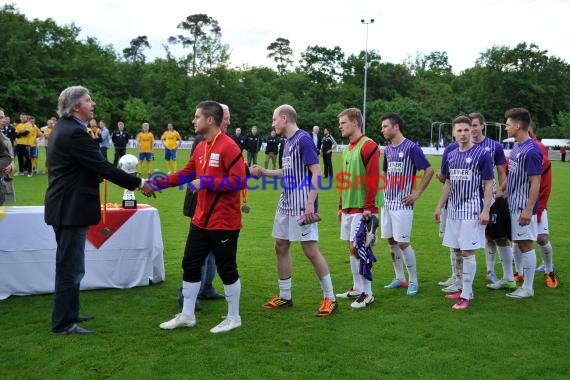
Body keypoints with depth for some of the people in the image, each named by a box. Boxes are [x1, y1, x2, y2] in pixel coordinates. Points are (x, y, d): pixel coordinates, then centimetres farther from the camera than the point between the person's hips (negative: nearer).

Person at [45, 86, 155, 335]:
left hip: (64, 207, 11)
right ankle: (63, 323, 5)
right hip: (72, 209, -11)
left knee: (68, 265, 19)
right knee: (71, 267, -3)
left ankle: (67, 313, 31)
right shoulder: (74, 133, -20)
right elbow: (103, 168, -21)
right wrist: (139, 184, -13)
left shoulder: (64, 128, 12)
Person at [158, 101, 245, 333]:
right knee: (190, 265, 13)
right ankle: (187, 315, 25)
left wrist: (206, 183, -21)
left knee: (226, 269, 3)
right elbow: (185, 174, 16)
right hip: (201, 220, 9)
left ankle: (233, 318, 19)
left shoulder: (229, 147, -16)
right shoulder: (201, 147, 10)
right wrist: (157, 183, 10)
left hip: (224, 222, -9)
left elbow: (238, 180, -23)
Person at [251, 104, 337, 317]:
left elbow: (316, 173, -18)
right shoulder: (288, 142, 13)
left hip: (302, 207, -10)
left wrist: (310, 204, -24)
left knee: (310, 250, -6)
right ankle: (284, 297, 23)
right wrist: (264, 172, 15)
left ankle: (329, 298, 6)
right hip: (286, 205, 10)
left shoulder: (303, 140, -14)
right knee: (281, 247, 12)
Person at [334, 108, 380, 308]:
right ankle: (357, 289, 24)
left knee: (358, 248, -7)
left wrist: (368, 207, -20)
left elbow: (373, 178, -18)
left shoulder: (368, 146, -12)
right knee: (352, 248, 13)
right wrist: (341, 206, 19)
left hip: (361, 209, -9)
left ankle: (367, 294, 3)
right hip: (348, 208, 9)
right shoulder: (347, 148, 16)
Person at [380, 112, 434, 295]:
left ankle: (413, 281, 8)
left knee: (403, 243, -6)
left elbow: (429, 171, -11)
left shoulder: (411, 148, -11)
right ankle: (399, 278, 24)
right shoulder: (388, 149, 12)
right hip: (387, 202, 8)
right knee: (391, 241, 11)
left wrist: (416, 194, -12)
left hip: (402, 204, -7)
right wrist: (385, 189, 12)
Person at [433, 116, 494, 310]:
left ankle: (466, 296, 0)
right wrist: (439, 206, 15)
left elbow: (488, 184, -7)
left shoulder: (482, 154, -7)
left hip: (472, 211, -6)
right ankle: (464, 289, 23)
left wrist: (486, 210, -13)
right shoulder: (451, 155, 10)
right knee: (457, 251, 11)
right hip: (454, 211, 6)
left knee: (467, 252, -6)